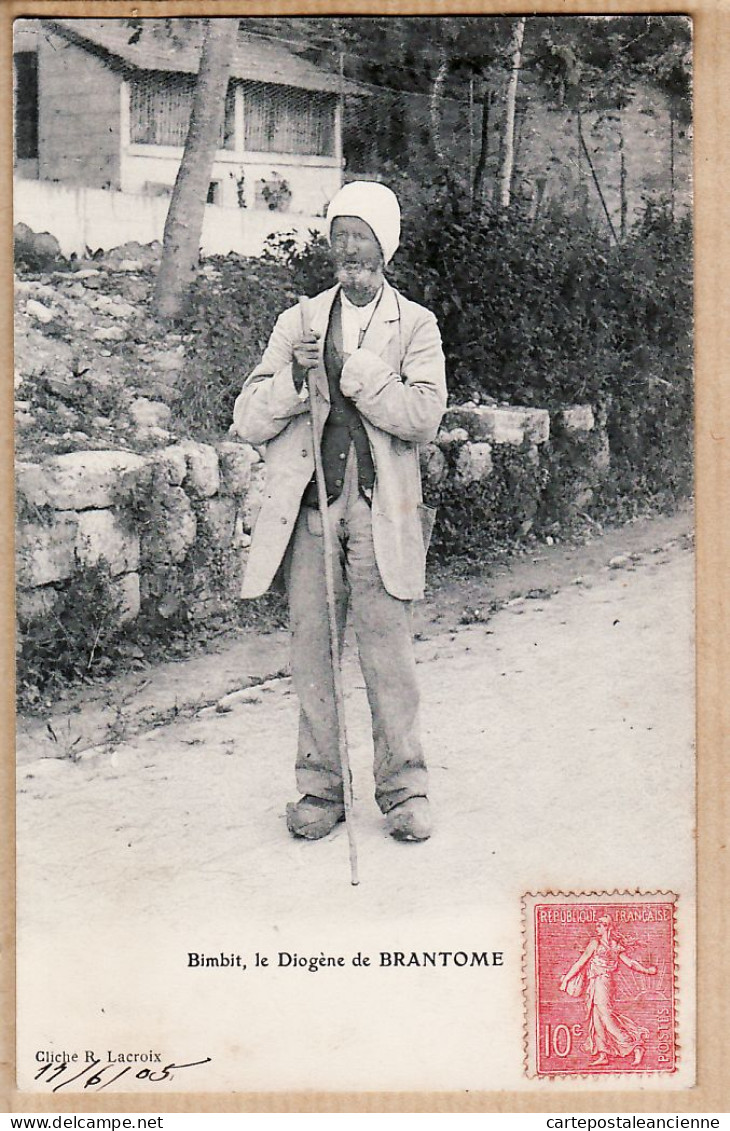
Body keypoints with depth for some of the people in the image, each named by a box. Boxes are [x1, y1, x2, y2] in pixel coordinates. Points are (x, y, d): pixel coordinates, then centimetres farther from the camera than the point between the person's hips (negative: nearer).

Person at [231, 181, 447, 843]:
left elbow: (424, 415, -9)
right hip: (306, 509, 2)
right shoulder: (297, 323, 14)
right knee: (311, 645, 2)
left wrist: (347, 367, -14)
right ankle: (320, 787, 14)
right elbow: (247, 422, 8)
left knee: (388, 647, -3)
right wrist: (293, 378, -10)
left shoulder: (416, 326, 8)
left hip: (379, 511, -2)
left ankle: (404, 788, 9)